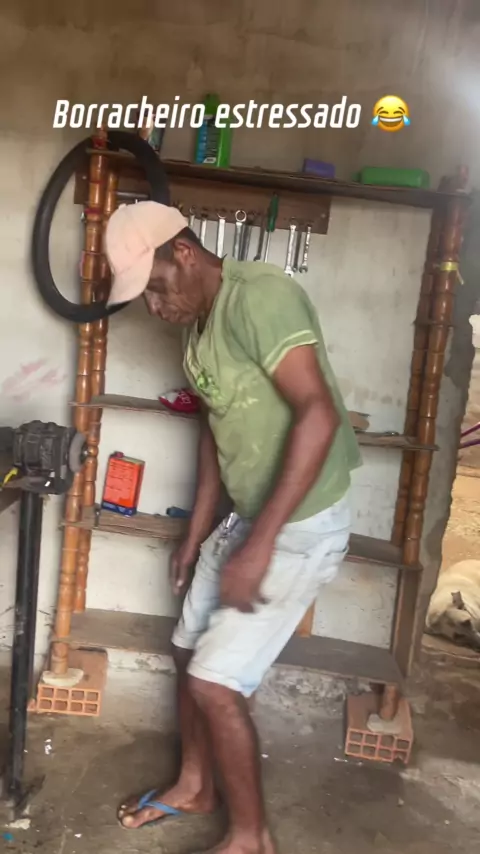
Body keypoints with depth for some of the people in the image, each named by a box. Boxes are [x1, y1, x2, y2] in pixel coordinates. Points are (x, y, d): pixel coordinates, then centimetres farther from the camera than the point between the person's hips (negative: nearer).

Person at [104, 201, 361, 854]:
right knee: (190, 653, 17)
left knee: (215, 682, -7)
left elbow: (318, 413, -29)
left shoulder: (259, 294, -21)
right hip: (246, 517, 9)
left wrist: (260, 543, -29)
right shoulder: (200, 323, 9)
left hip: (302, 525, -9)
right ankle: (194, 787, 41)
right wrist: (197, 530, 18)